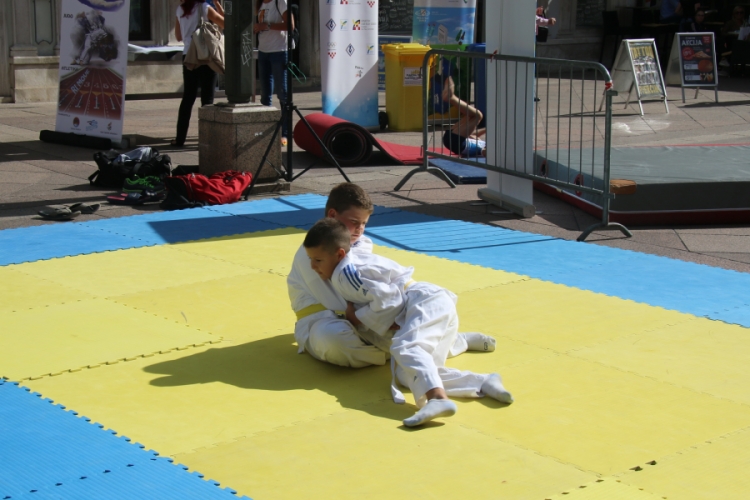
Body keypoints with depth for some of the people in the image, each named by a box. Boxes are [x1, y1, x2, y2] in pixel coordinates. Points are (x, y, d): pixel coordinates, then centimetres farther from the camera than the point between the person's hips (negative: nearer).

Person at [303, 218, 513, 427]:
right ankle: (483, 383, -22)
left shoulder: (346, 271, -8)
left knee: (405, 348, -36)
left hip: (427, 301, -10)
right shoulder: (354, 265, 22)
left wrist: (359, 318, -3)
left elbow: (387, 300, -15)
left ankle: (438, 398, -64)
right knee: (406, 374, -10)